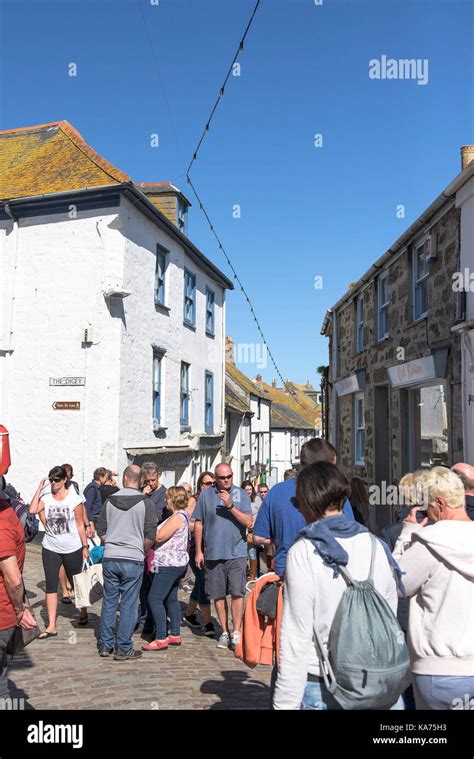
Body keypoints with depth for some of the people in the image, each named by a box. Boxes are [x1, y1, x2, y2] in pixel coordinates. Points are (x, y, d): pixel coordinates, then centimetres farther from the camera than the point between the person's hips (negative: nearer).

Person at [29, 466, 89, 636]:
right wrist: (40, 488, -18)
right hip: (50, 549, 2)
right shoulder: (46, 497, -2)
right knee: (51, 587, 0)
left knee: (77, 583, 14)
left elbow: (80, 525, -5)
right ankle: (51, 627, 4)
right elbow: (32, 510, -22)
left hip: (72, 549, -2)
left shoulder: (74, 498, -9)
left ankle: (83, 613, 37)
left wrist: (85, 547, -5)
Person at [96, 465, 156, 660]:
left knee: (109, 602, 14)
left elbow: (100, 530, 9)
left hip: (110, 558, 3)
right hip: (133, 560, -3)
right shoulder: (146, 503, -7)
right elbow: (151, 536, -8)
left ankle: (105, 644, 23)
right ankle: (123, 649, 11)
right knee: (128, 604, 5)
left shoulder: (110, 500, 3)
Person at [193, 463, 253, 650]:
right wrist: (198, 551, 6)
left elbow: (249, 522, -8)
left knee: (237, 593, -5)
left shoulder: (241, 494, 0)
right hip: (213, 553, 2)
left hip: (237, 553, -2)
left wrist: (231, 506, -18)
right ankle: (224, 632, 23)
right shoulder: (206, 494, 3)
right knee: (218, 595, 9)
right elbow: (198, 523, 7)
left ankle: (236, 633, 6)